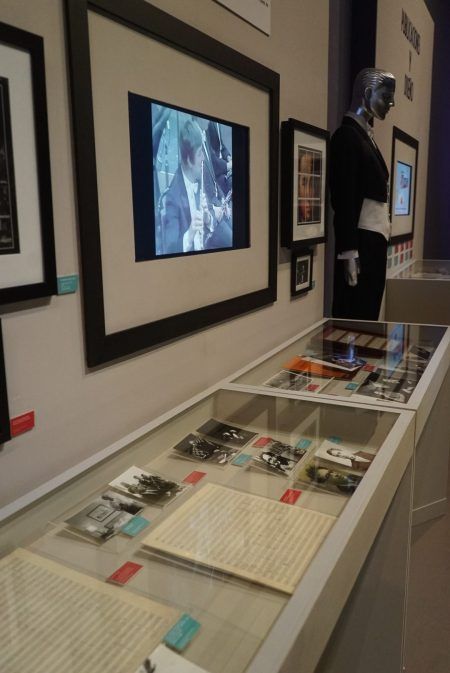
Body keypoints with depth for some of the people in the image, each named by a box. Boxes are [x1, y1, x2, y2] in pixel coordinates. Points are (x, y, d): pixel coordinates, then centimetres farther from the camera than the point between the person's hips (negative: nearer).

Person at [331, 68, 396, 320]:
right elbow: (344, 199, -16)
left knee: (368, 315, 12)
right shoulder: (348, 134, -9)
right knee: (354, 318, -3)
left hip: (375, 236, 9)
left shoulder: (366, 134, 17)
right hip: (360, 238, -9)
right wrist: (349, 252, -19)